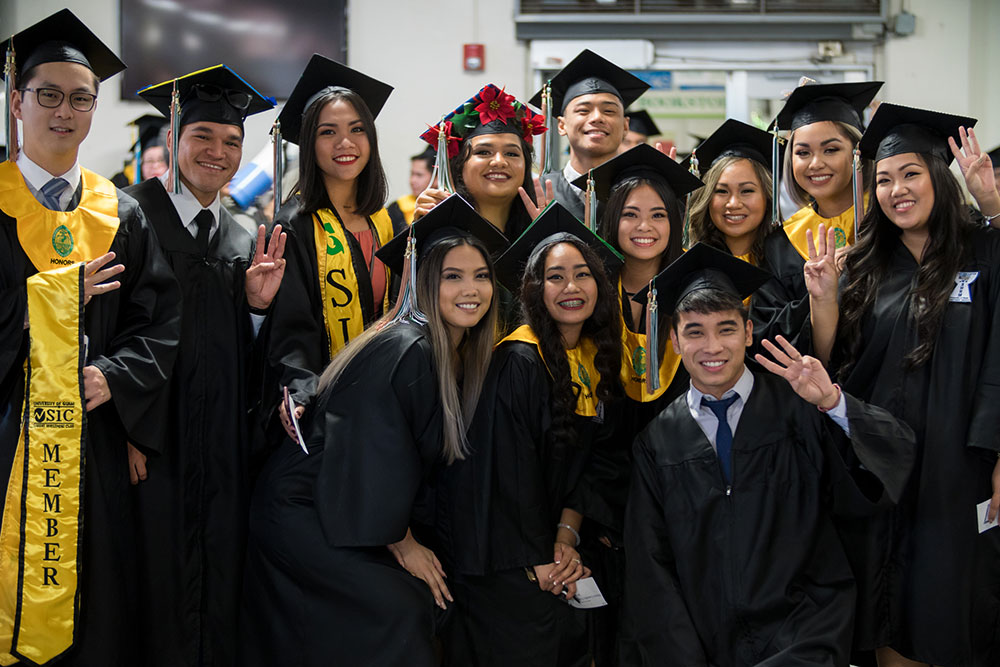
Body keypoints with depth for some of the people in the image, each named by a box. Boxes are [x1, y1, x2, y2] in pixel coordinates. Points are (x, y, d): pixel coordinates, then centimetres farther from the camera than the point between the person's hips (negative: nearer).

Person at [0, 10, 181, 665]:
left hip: (93, 435, 2)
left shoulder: (121, 215, 10)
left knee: (94, 614, 7)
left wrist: (116, 376, -10)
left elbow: (161, 318, 5)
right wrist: (53, 292, -13)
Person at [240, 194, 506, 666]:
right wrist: (402, 544, -10)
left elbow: (437, 460, 11)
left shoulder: (461, 358, 3)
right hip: (300, 517, -9)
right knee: (402, 607, -18)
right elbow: (377, 458, -22)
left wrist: (409, 534, 3)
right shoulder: (403, 352, -23)